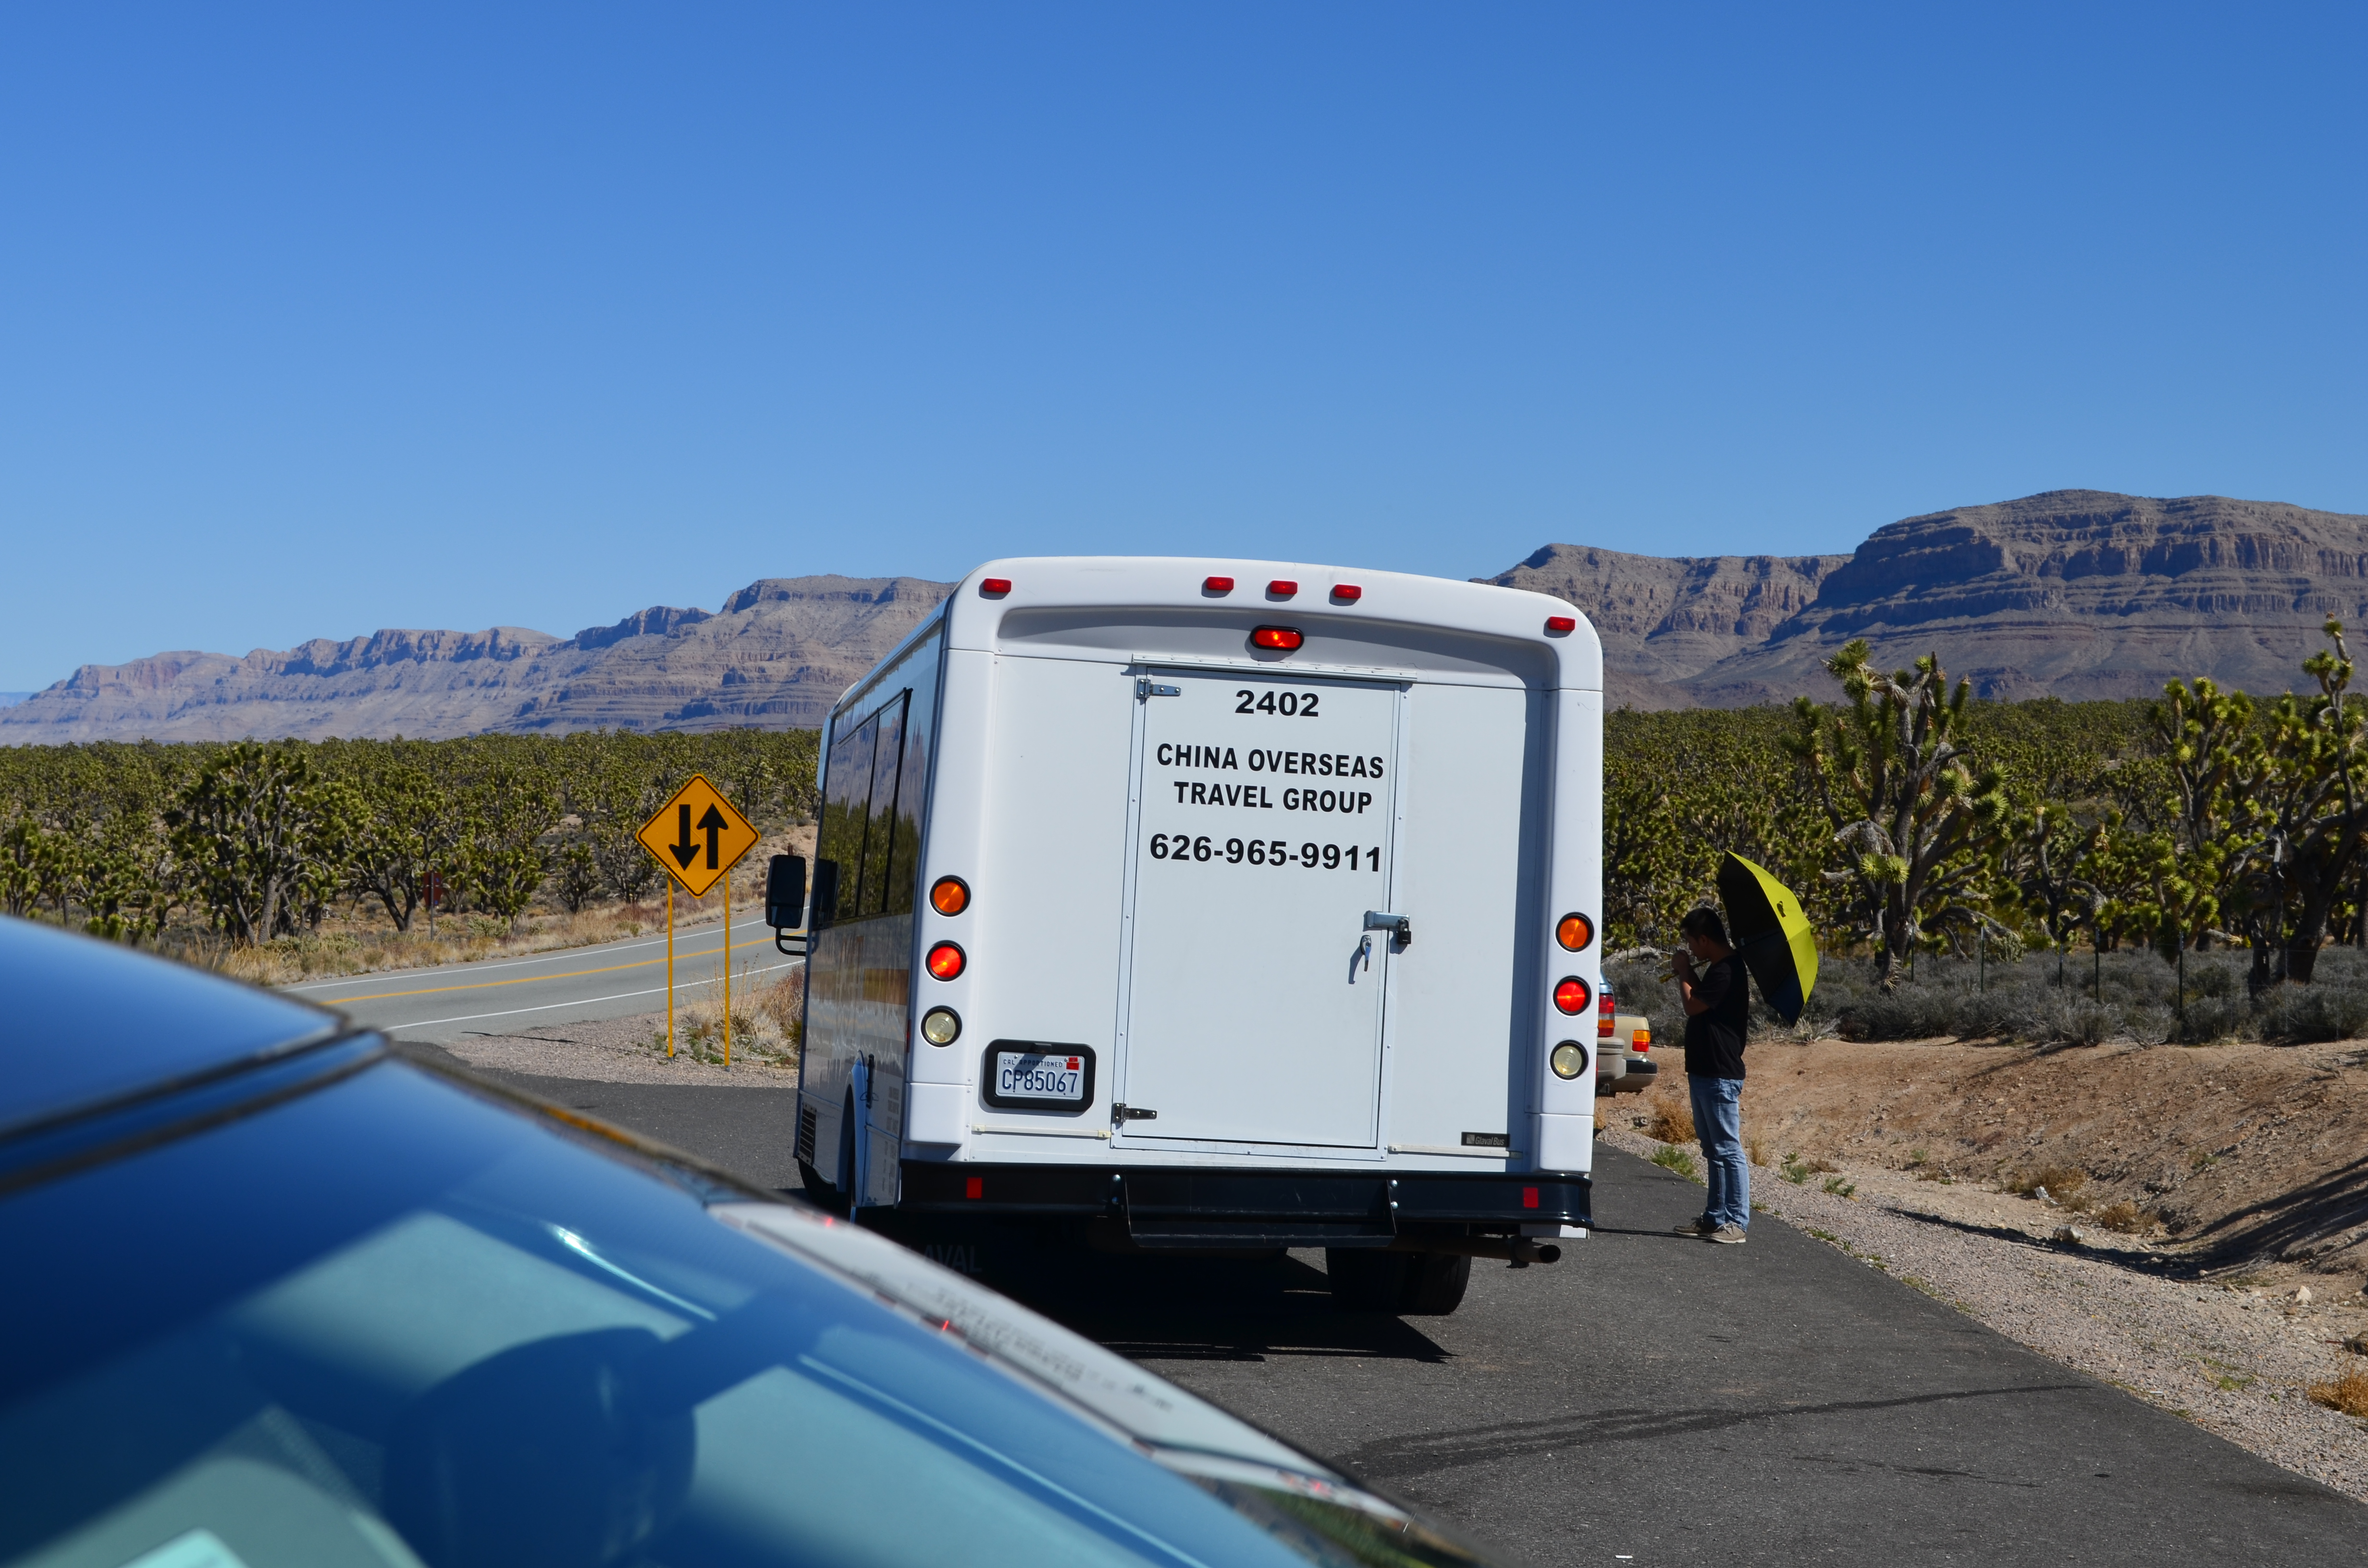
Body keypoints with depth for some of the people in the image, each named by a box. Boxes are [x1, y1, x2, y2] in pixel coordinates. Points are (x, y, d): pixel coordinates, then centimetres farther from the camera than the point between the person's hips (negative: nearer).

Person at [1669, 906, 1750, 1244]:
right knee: (1714, 1150, 14)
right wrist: (1688, 974, 10)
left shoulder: (1725, 971, -18)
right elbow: (1701, 1004, 19)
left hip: (1720, 1076, -11)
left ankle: (1737, 1222, -6)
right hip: (1705, 1073, 11)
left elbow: (1693, 1005, -19)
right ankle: (1716, 1217, 20)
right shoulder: (1719, 969, 15)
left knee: (1728, 1150, -7)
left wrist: (1684, 974, -4)